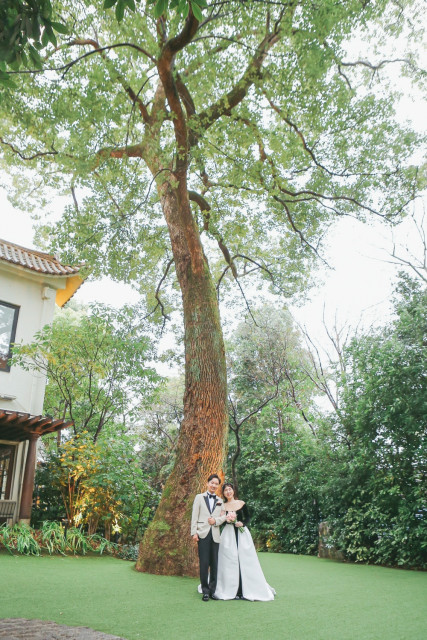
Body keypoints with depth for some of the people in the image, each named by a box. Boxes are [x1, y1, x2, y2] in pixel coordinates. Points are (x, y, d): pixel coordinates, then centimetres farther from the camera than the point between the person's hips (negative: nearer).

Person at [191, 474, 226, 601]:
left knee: (214, 563, 3)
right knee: (204, 563, -5)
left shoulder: (220, 501, 17)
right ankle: (205, 591, 3)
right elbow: (194, 516, 4)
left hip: (215, 535, 3)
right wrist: (194, 532, -5)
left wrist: (216, 520, -7)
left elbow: (224, 516, 13)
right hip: (203, 534, -3)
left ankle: (213, 589, 14)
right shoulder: (199, 497, 8)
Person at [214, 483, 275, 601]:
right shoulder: (222, 506, 6)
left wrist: (242, 523, -11)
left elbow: (248, 518, 7)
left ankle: (247, 590, 6)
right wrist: (226, 519, -12)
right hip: (228, 535, 0)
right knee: (229, 562, -2)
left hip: (242, 533, 0)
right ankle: (231, 590, 5)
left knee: (244, 560, -1)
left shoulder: (241, 503, 5)